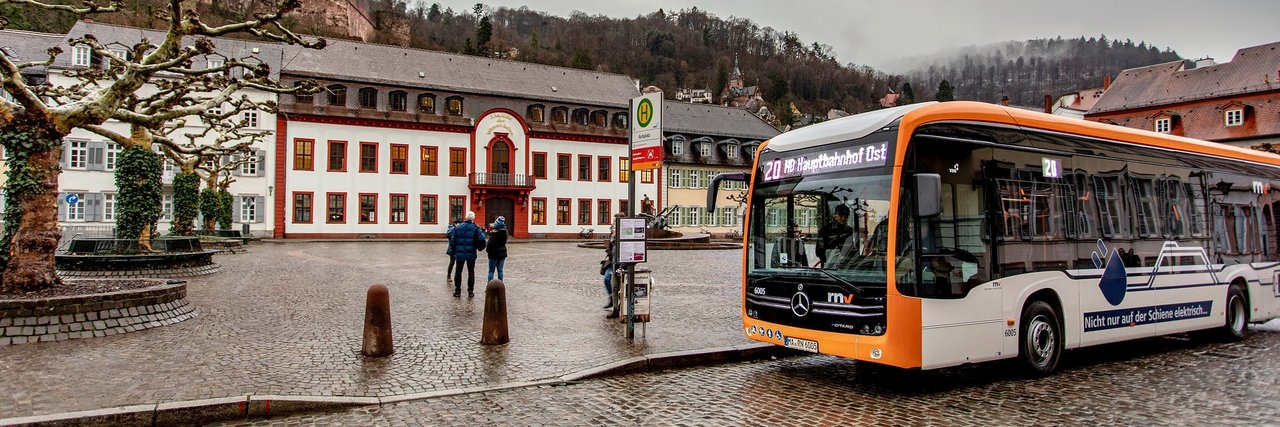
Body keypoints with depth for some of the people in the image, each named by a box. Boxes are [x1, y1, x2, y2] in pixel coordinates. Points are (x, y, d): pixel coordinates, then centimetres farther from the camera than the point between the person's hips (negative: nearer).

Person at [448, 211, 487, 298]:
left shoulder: (458, 227, 0)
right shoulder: (476, 228, -5)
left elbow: (452, 240, 0)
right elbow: (481, 239, -16)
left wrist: (454, 250, 11)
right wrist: (480, 247, 4)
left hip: (459, 253, 1)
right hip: (471, 254, -1)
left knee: (458, 272, 11)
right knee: (471, 272, 9)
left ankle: (457, 291, 12)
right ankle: (470, 291, 9)